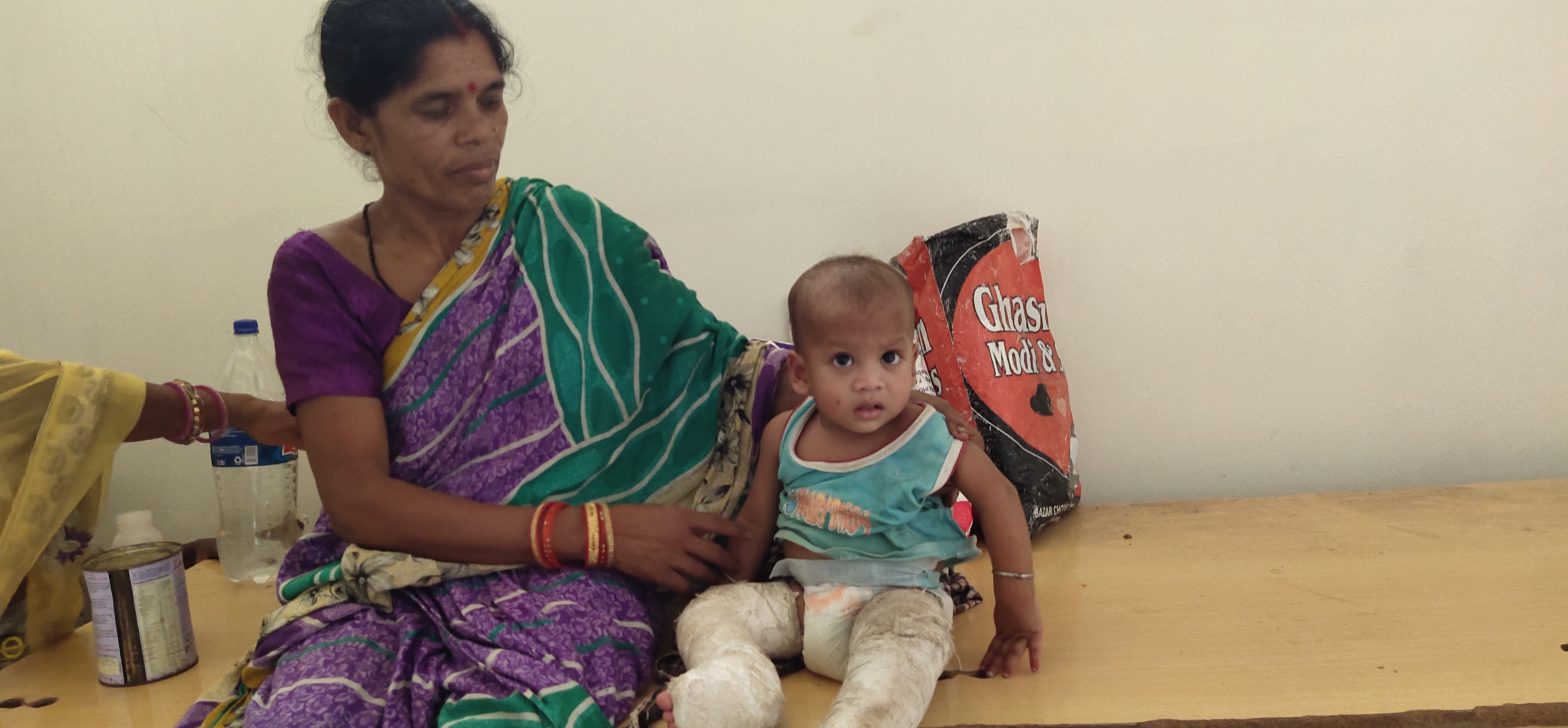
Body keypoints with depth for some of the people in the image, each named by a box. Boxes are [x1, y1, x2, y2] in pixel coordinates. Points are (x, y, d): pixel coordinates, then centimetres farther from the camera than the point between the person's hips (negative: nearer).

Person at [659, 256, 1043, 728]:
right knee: (706, 611, -11)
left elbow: (997, 496, -4)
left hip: (894, 598, -4)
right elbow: (755, 523, 10)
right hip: (796, 596, 5)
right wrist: (732, 593, 16)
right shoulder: (783, 436, -3)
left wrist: (1016, 601, -3)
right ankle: (734, 678, -36)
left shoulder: (927, 438, -13)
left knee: (907, 634, -37)